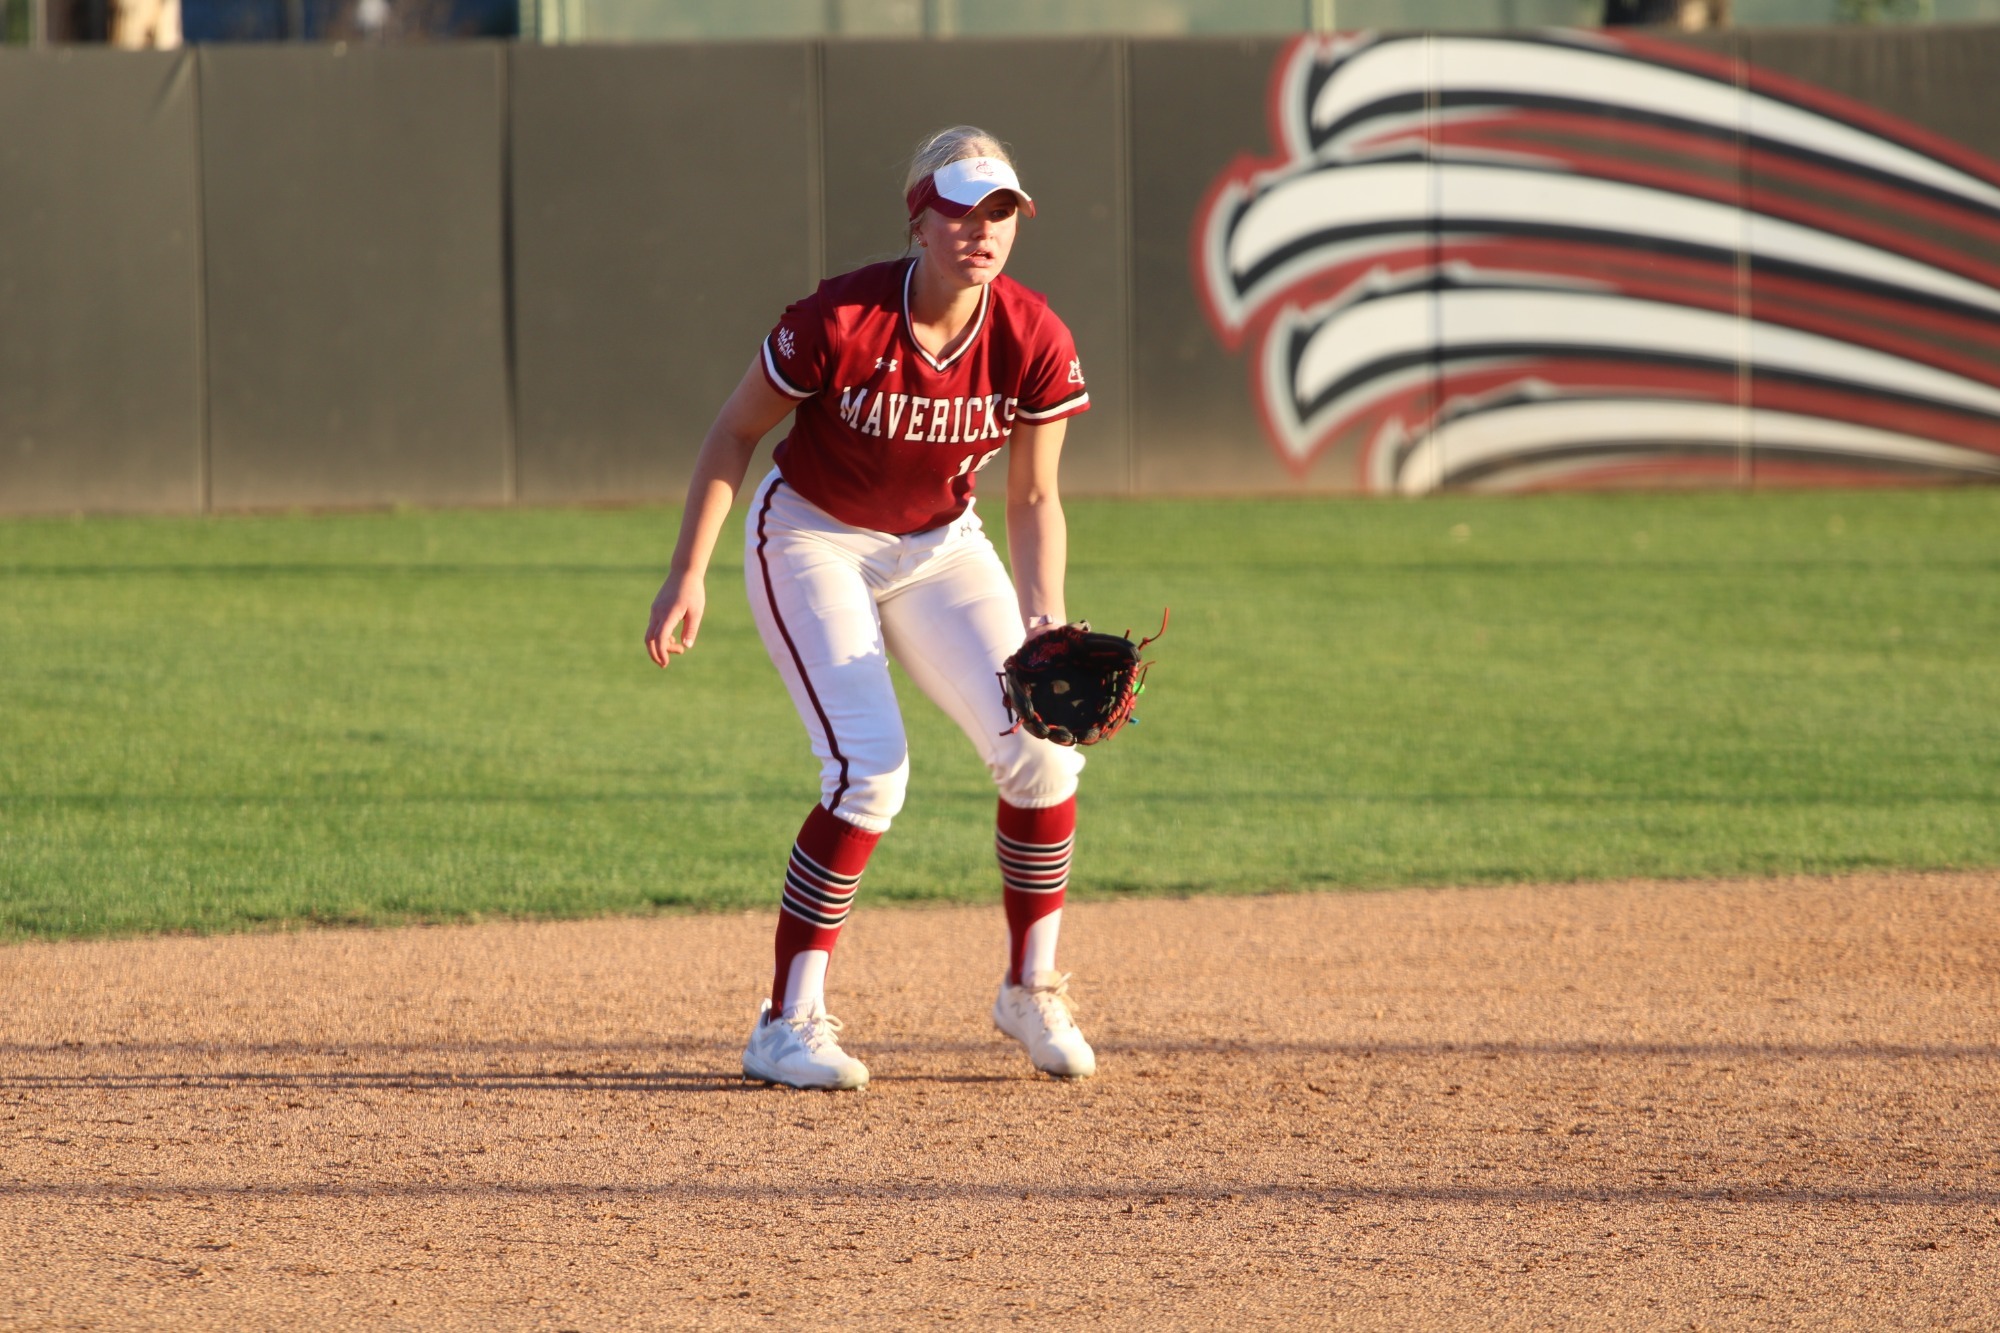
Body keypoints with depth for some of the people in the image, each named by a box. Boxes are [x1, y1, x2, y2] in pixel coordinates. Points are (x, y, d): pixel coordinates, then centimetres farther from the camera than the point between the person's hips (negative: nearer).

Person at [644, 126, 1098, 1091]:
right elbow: (734, 433, -12)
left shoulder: (1035, 343, -16)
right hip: (812, 541, -4)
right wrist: (687, 576, -14)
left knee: (1042, 747, -10)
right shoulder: (839, 323, -26)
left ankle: (1031, 991, 12)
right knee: (869, 767, -21)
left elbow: (1034, 499, -5)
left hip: (940, 550, 4)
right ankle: (788, 1025, -13)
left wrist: (1044, 621, -19)